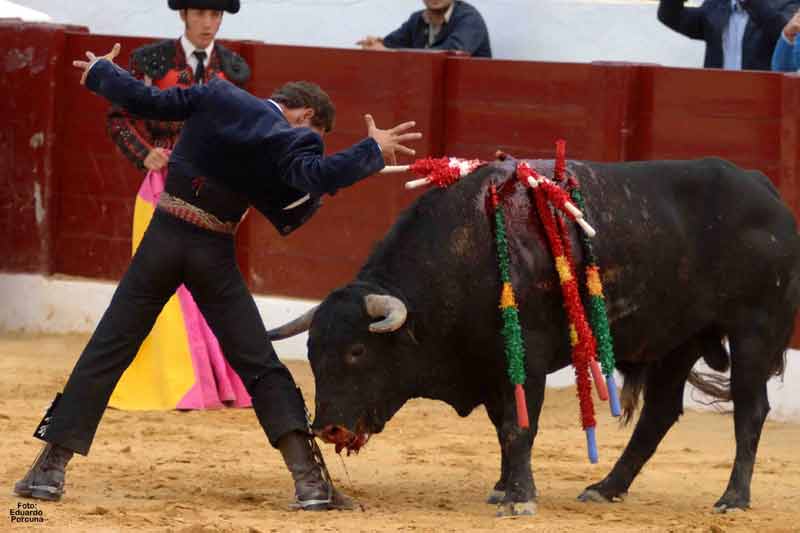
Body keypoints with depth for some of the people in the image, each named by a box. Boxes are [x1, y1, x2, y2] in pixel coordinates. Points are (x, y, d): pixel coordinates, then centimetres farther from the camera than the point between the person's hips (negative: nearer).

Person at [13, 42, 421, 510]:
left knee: (107, 353, 6)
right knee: (261, 367, 2)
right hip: (214, 255, -3)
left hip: (162, 238, 3)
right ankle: (310, 479, -7)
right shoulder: (285, 140, -7)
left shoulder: (217, 96, 3)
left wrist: (100, 72, 21)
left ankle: (51, 467, 2)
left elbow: (147, 101, 5)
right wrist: (374, 152, -13)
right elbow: (313, 178, -21)